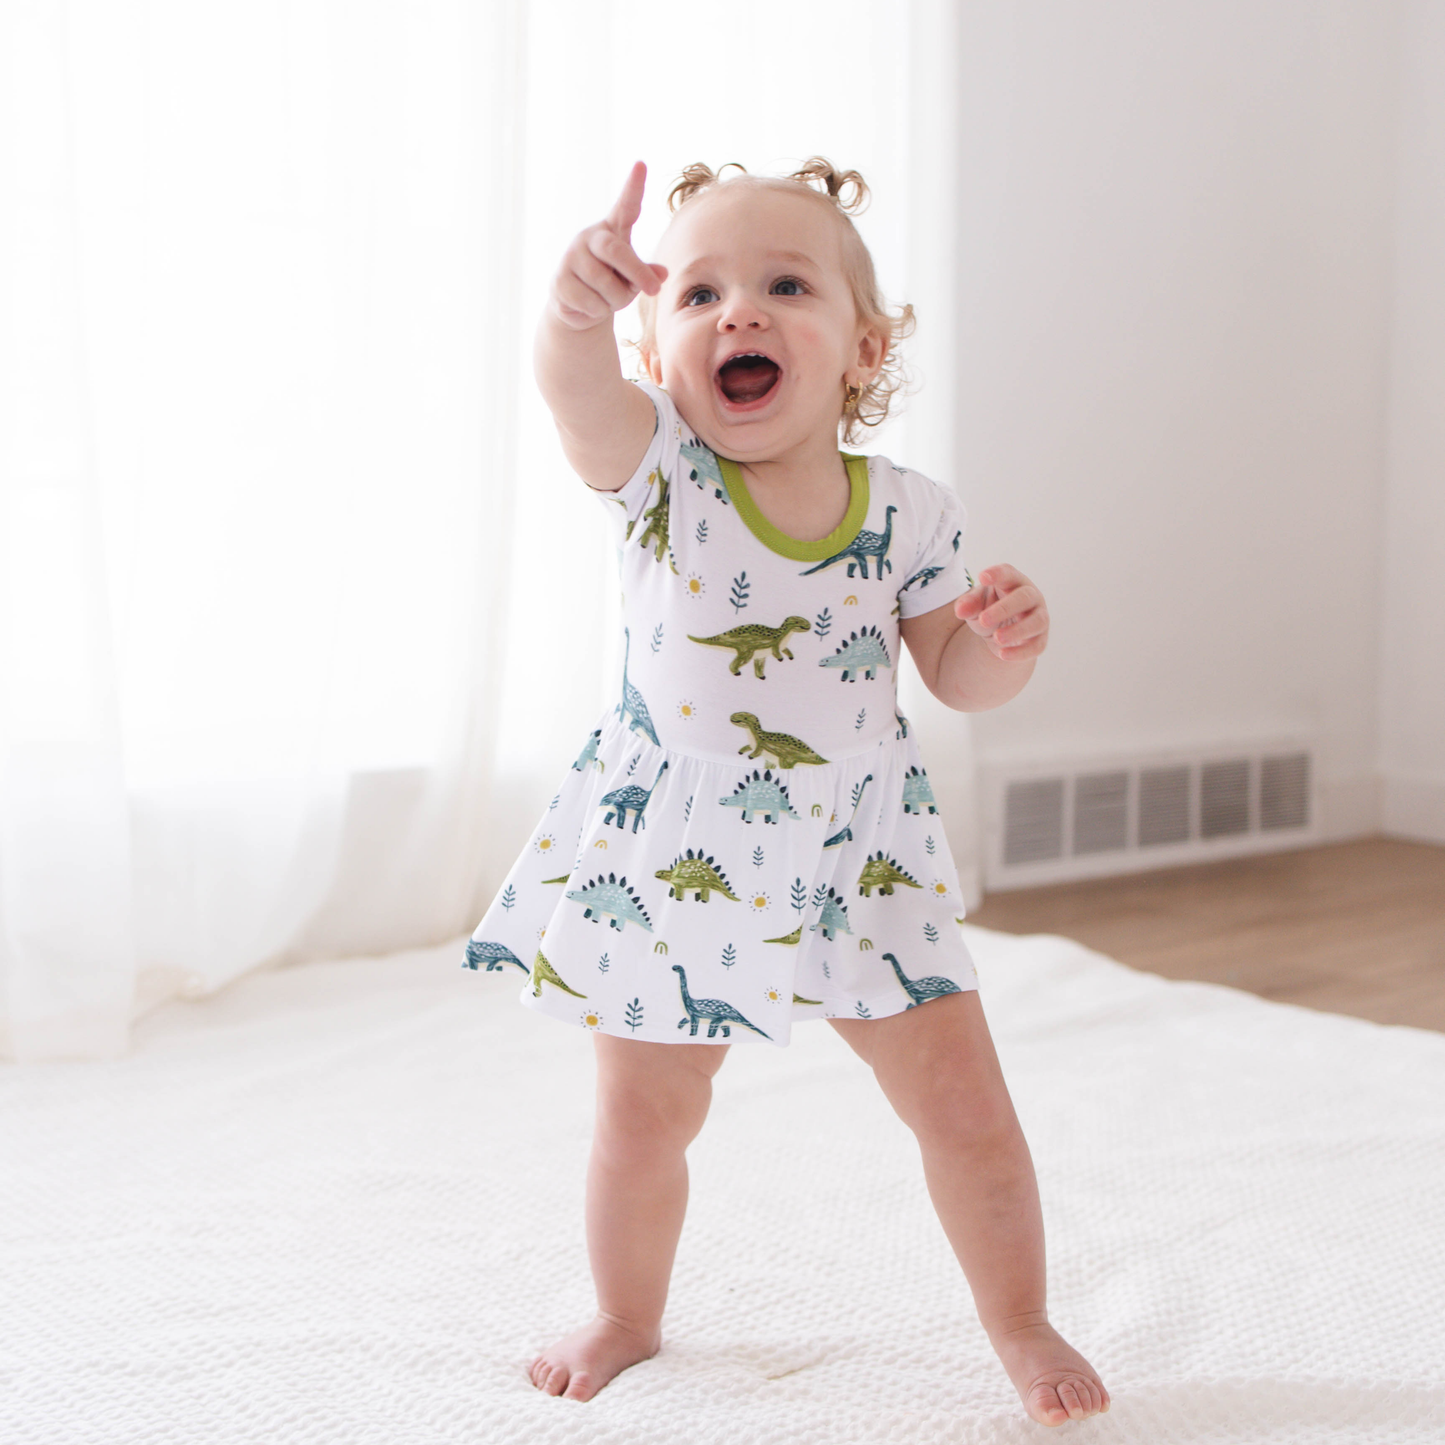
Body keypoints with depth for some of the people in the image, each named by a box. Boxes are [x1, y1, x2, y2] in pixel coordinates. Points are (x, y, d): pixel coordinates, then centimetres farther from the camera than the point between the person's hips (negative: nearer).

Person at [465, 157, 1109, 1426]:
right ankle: (627, 1318, 41)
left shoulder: (909, 513, -8)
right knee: (643, 1117, 14)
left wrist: (1008, 642, -20)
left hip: (859, 860, 1)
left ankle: (1021, 1324, 29)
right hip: (668, 859, 0)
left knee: (966, 1106, 3)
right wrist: (579, 306, -59)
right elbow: (577, 390, -37)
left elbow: (956, 678, 3)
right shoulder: (661, 471, -14)